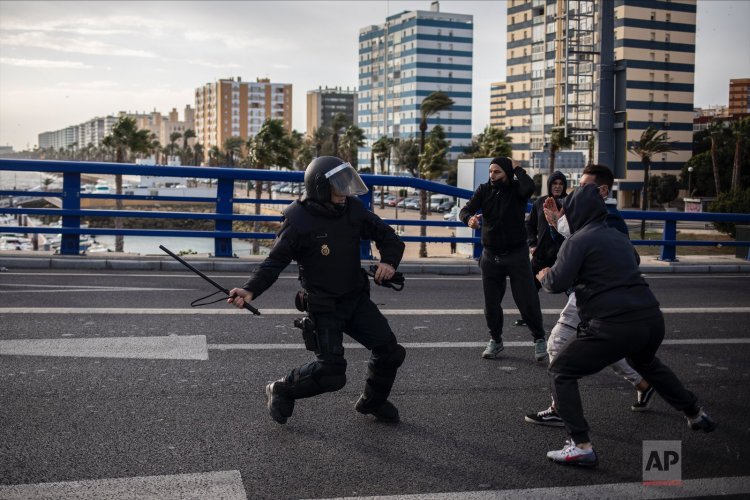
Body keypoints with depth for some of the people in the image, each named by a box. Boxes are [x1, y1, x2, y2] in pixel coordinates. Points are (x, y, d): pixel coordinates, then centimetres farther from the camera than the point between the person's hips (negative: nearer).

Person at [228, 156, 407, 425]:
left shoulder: (353, 209, -3)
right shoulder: (298, 221, -18)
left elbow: (387, 236, 7)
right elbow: (275, 262, -17)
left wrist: (389, 261, -14)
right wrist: (250, 290, -33)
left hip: (357, 299, 6)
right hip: (323, 308, -6)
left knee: (389, 350, 0)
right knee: (331, 373, -11)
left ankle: (372, 402, 28)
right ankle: (281, 391, 17)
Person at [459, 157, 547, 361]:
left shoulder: (517, 189, -8)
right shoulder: (484, 190, 0)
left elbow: (529, 187, -32)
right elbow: (465, 210, -12)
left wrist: (517, 168, -16)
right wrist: (470, 218, -36)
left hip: (517, 254, -3)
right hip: (490, 256, 3)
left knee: (527, 301, -3)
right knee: (491, 303, 8)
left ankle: (539, 339, 17)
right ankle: (495, 340, 27)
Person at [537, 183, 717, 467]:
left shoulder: (579, 240, -6)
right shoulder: (618, 237, 17)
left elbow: (557, 283, -14)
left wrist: (543, 277, 9)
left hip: (614, 326, -8)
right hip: (652, 320, 8)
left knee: (561, 372, 3)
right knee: (646, 363, 39)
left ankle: (581, 446, -6)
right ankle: (696, 415, 51)